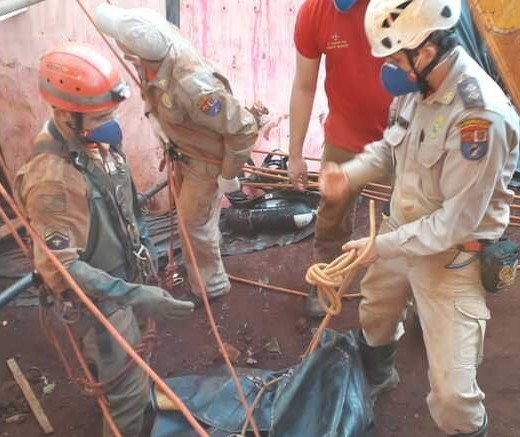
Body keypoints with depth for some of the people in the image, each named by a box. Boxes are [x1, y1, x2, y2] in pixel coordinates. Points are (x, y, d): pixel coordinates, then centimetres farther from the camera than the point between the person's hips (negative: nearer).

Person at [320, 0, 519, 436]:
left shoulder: (479, 117, -32)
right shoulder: (416, 84, -9)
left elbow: (456, 220, -27)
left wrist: (381, 246, -21)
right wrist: (351, 173, -9)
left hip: (451, 256, -7)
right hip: (403, 228, 8)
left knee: (451, 391, -6)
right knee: (374, 313, 31)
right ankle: (377, 376, 63)